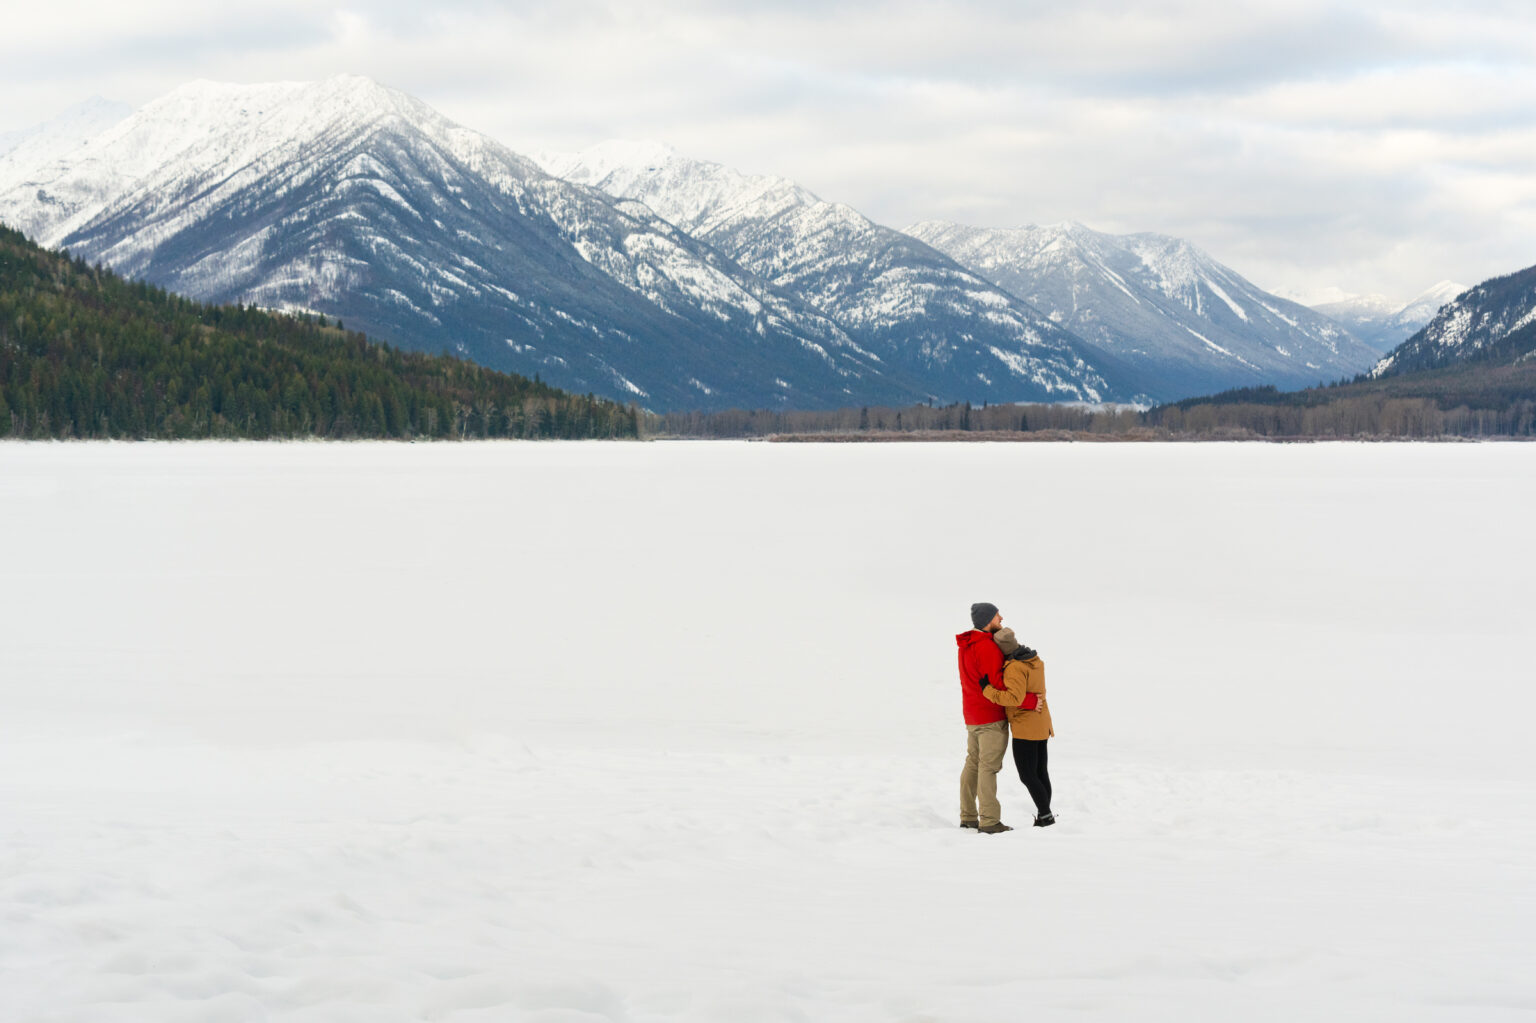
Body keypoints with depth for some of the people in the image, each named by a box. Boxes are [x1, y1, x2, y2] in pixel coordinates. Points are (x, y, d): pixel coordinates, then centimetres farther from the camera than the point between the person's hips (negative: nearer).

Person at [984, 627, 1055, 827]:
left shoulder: (1015, 668, -22)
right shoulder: (1035, 660, 5)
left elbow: (1015, 698, -32)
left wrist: (988, 691, -24)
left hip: (1025, 727, -9)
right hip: (1042, 724, 9)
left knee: (1027, 776, -2)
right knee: (1041, 772, 14)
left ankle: (1045, 815, -2)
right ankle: (1045, 813, 20)